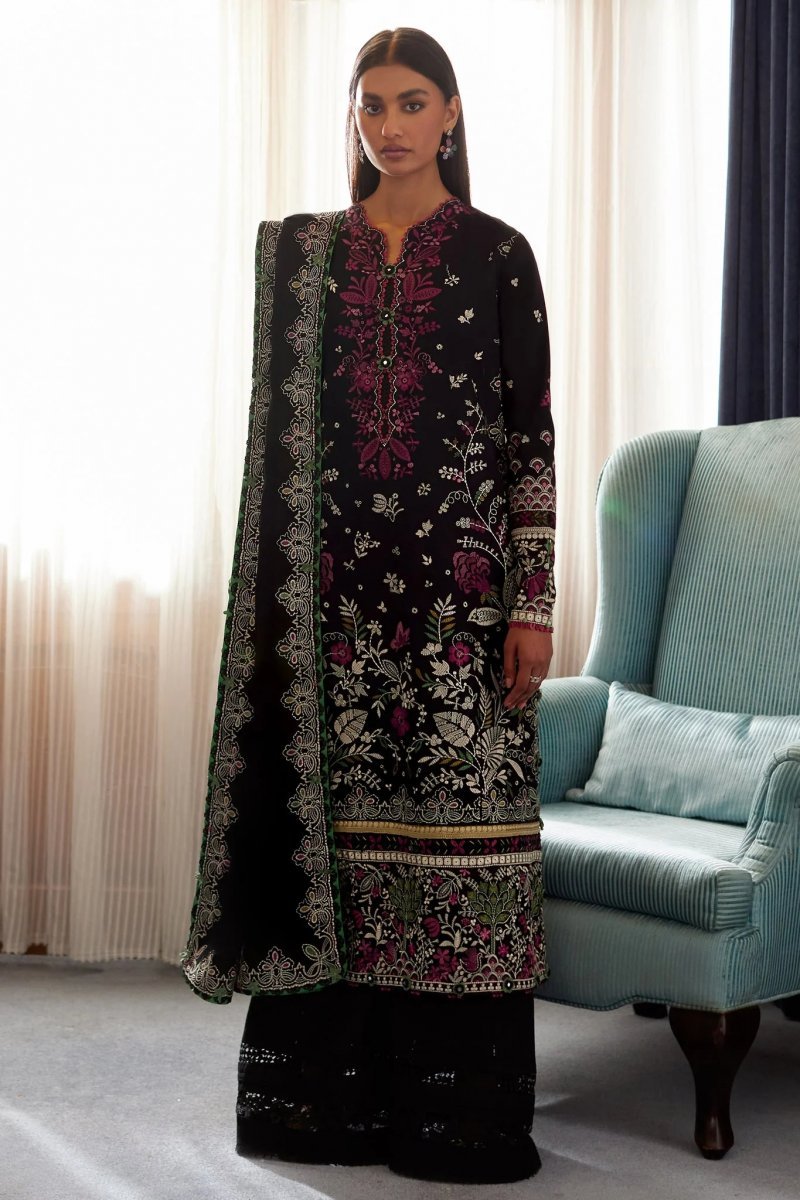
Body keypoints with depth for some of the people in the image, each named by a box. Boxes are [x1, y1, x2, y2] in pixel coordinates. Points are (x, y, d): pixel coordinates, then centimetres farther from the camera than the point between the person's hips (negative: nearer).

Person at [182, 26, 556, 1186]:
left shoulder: (497, 252, 3)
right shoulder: (302, 249, 11)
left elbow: (533, 431, -1)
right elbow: (284, 425, 10)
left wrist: (533, 602, -7)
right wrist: (275, 592, 3)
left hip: (458, 577, -2)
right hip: (336, 580, 3)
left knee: (457, 815, -2)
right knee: (337, 814, 5)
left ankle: (460, 1104, 11)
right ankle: (335, 1087, 19)